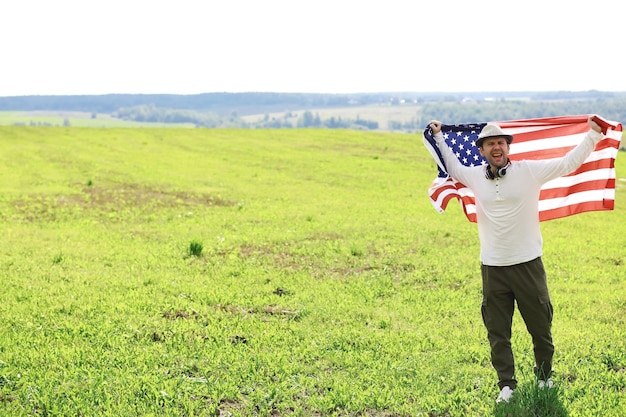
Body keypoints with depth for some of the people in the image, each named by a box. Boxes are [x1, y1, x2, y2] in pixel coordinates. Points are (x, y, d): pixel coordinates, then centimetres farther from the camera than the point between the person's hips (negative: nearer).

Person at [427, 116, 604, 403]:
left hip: (528, 264, -2)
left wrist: (594, 134, -10)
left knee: (541, 327, 12)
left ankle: (544, 378, 31)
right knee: (497, 333, 7)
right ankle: (506, 385, 17)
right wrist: (439, 137, 24)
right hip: (492, 269, 2)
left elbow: (569, 163, -4)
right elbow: (453, 167, 23)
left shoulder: (529, 171, -6)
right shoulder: (475, 176, 3)